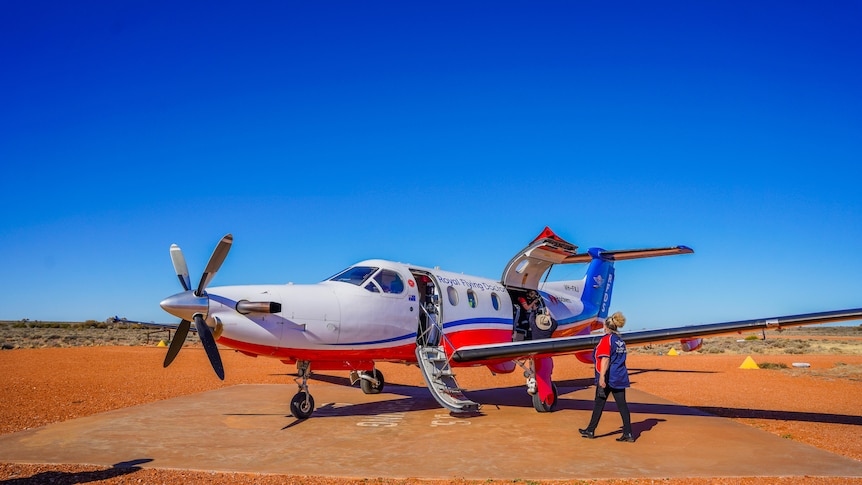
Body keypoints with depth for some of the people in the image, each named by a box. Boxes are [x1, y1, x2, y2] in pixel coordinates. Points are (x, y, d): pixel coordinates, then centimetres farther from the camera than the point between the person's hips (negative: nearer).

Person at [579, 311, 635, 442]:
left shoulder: (606, 339, -11)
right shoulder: (620, 341, 13)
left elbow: (605, 359, -20)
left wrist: (602, 377, -24)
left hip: (608, 378, -7)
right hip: (620, 377, 7)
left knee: (599, 403, 3)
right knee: (622, 404, 6)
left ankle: (590, 431, 14)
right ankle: (628, 433, 4)